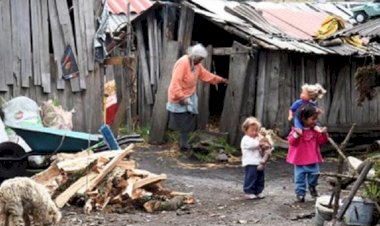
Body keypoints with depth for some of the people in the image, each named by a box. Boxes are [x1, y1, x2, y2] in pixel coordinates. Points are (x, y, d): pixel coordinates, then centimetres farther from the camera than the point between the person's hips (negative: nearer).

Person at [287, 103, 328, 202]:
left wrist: (324, 134, -13)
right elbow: (291, 142, -13)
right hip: (300, 160, -3)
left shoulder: (315, 130, 1)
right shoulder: (296, 130, -9)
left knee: (314, 174, 3)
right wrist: (296, 135, -30)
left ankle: (312, 187, 30)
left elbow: (321, 141, 4)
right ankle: (300, 192, 11)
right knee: (300, 177, 2)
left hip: (313, 159, 3)